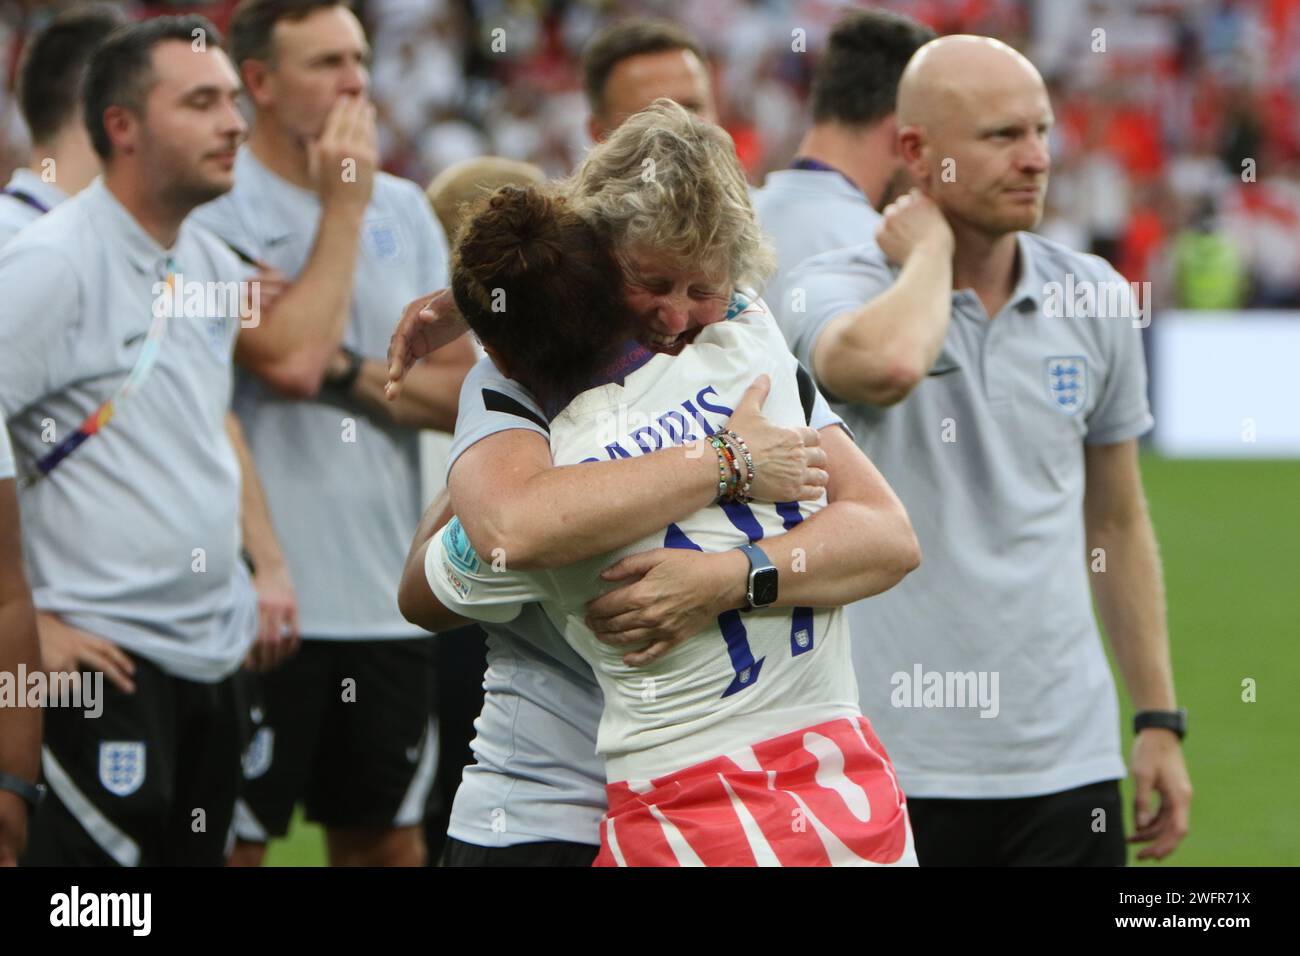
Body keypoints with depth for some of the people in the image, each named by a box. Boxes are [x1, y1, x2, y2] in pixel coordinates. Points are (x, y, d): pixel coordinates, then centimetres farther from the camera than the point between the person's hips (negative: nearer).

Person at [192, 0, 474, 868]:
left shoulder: (404, 210, 11)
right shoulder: (217, 215, -8)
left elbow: (460, 392, 7)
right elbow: (288, 359, -22)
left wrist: (348, 372, -9)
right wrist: (344, 207, -11)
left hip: (386, 599, 6)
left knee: (389, 841, 11)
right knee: (235, 838, -1)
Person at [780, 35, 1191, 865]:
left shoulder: (1097, 299, 9)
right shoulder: (840, 288, -6)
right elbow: (886, 362, -32)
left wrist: (1160, 720, 15)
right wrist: (930, 248, -12)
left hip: (1068, 759, 4)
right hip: (896, 763, -4)